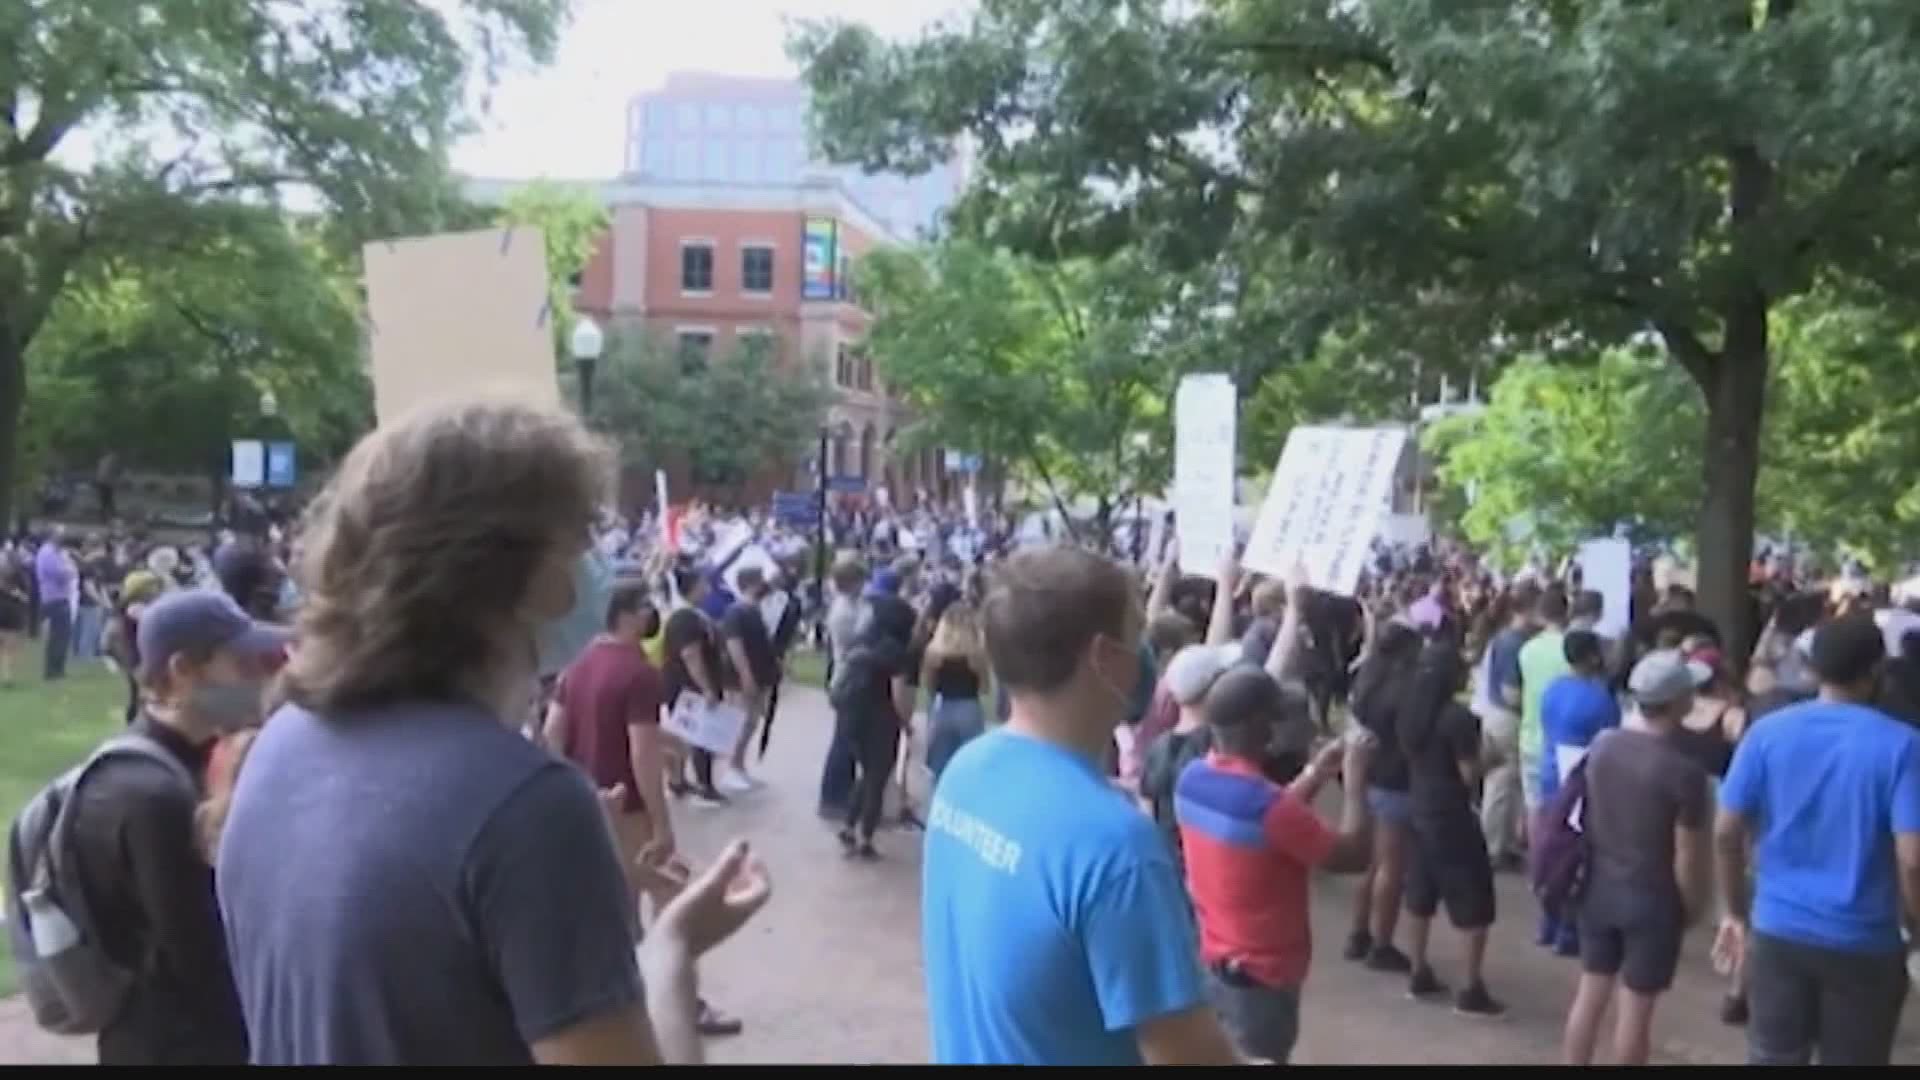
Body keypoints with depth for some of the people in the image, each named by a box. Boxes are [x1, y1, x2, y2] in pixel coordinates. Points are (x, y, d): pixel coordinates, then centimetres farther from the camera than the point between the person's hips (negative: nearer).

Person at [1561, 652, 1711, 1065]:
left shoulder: (1602, 744, -3)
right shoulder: (1684, 771, -20)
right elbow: (1687, 858, -15)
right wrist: (1693, 907, 0)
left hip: (1599, 888, 6)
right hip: (1652, 899, -5)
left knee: (1591, 993, 16)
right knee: (1636, 1007, 6)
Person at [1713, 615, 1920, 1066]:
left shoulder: (1767, 732, -3)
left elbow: (1726, 834, -1)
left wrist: (1737, 911, 11)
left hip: (1777, 931, 2)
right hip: (1863, 944, -2)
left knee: (1772, 1060, 12)